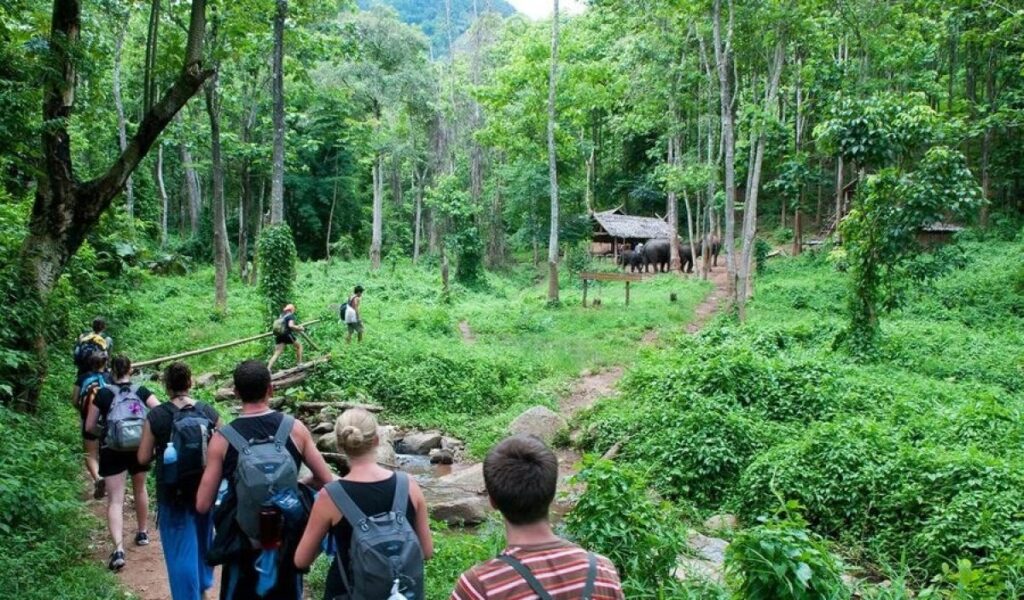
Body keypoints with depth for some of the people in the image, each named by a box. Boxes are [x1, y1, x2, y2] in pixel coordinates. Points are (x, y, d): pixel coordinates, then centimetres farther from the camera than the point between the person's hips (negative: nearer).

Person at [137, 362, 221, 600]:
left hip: (173, 493, -3)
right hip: (205, 489, 3)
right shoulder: (209, 412, -7)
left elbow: (143, 458, -7)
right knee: (203, 537, 25)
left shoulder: (155, 416, -12)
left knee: (181, 548, 7)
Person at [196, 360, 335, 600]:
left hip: (243, 542, -1)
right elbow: (327, 481, -4)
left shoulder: (222, 438, -11)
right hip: (287, 538, 1)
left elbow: (203, 505, -9)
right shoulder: (294, 428, -8)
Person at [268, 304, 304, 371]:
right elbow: (291, 325, -17)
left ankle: (268, 368, -16)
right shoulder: (291, 316, 0)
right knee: (299, 345, 16)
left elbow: (275, 326, 23)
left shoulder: (281, 316, 22)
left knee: (277, 354, 0)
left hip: (278, 335, 6)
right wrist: (300, 329, -5)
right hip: (286, 334, -6)